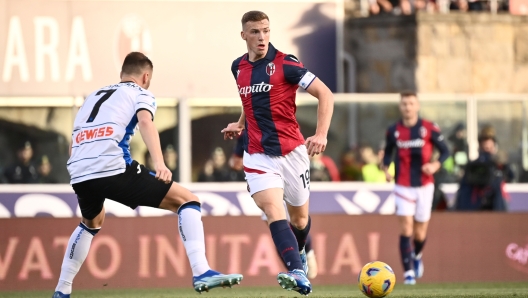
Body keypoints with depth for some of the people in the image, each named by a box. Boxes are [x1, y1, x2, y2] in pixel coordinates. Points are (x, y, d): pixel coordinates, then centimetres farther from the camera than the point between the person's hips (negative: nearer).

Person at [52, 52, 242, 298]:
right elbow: (145, 121, -10)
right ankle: (201, 273, -15)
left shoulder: (93, 97, 31)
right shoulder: (141, 94, 14)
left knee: (91, 223, 38)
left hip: (79, 175, 6)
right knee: (187, 200, 2)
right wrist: (159, 162, -24)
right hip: (113, 168, -6)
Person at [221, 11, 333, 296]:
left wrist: (321, 134, -21)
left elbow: (325, 94, -11)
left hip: (292, 151, -2)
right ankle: (298, 274, -34)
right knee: (273, 211, -22)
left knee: (299, 217, 14)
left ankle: (299, 253, 48)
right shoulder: (238, 67, 6)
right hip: (258, 156, 2)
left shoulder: (285, 64, -10)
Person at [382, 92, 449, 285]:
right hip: (403, 187, 0)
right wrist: (386, 169, -3)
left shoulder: (429, 129, -5)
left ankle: (417, 256, 41)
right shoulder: (393, 131, 1)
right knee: (406, 228, -13)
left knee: (420, 231, 7)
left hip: (424, 186, 0)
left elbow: (445, 150, 1)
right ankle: (408, 272, -11)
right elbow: (388, 151, 16)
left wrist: (436, 165, -17)